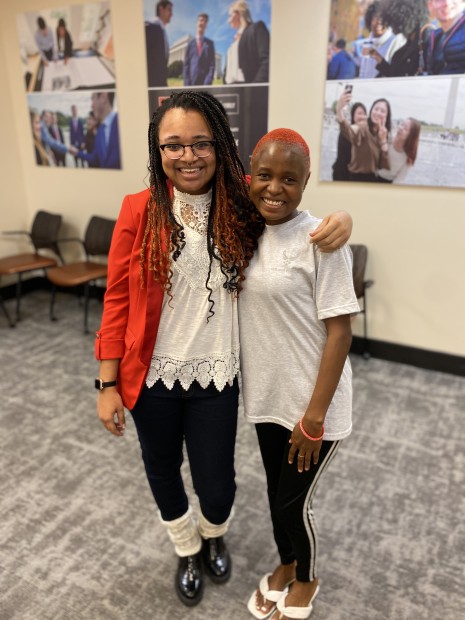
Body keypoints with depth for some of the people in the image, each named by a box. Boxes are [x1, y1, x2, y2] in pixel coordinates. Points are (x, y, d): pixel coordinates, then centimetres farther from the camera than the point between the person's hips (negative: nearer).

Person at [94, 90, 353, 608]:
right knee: (162, 470, 21)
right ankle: (187, 551, 55)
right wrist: (107, 384, -4)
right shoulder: (139, 210, -9)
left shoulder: (242, 206, -6)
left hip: (215, 377, 0)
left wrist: (339, 220, -15)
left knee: (216, 486, 13)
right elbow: (117, 301, -5)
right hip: (151, 375, 1)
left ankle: (213, 535, 54)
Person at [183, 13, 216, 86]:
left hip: (205, 83, 0)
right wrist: (187, 83, -4)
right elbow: (186, 64, 11)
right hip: (191, 82, 1)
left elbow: (212, 64, 6)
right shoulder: (190, 44, 15)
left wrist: (208, 82, -9)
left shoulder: (210, 43, 13)